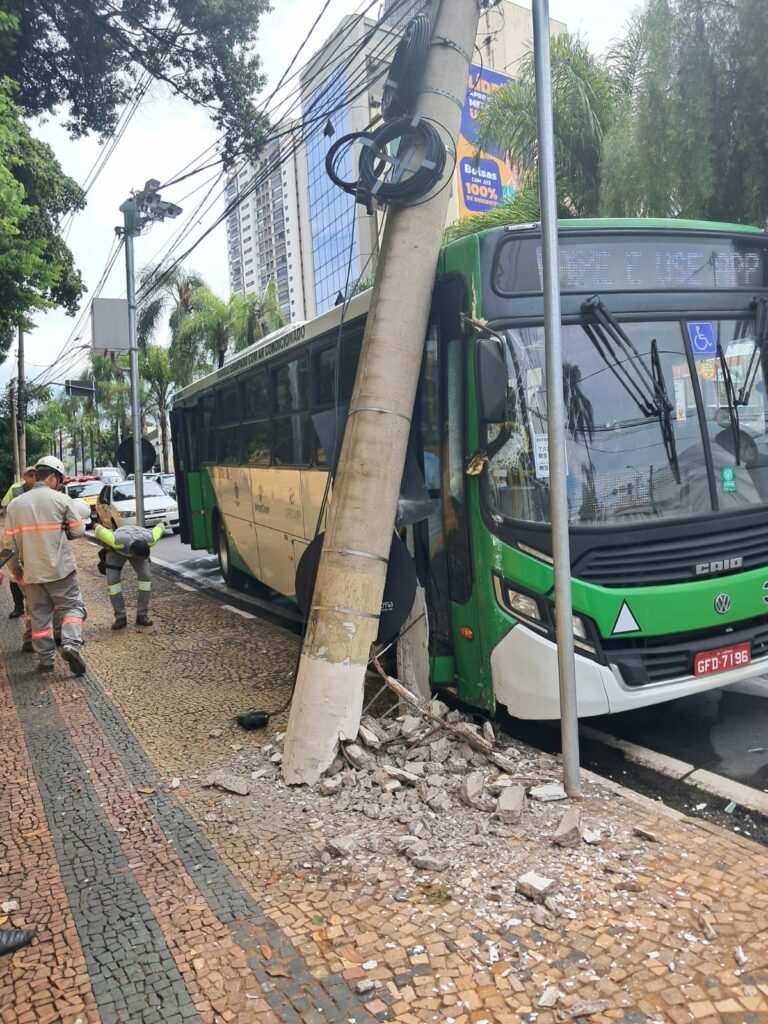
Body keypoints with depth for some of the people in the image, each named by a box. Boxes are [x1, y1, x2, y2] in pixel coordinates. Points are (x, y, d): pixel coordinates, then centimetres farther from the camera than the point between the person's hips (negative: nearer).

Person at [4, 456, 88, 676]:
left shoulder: (15, 504, 5)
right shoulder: (61, 499, -6)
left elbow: (10, 542, 7)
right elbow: (78, 530, -2)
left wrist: (15, 570, 16)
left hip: (32, 572, 4)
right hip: (61, 568, -3)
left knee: (39, 615, 11)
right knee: (72, 606, 5)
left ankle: (45, 658, 15)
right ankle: (71, 644, -16)